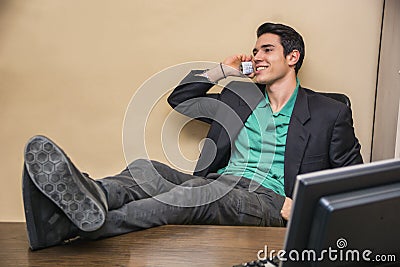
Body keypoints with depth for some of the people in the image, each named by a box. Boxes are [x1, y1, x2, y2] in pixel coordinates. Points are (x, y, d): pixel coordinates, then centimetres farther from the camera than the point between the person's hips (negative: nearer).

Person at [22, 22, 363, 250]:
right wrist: (222, 70, 18)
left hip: (269, 201, -4)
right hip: (217, 182, 5)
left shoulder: (331, 113, 13)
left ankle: (74, 223, -55)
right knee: (145, 169, -25)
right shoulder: (239, 95, 23)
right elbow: (179, 100, 29)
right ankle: (87, 197, -59)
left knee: (211, 190, -38)